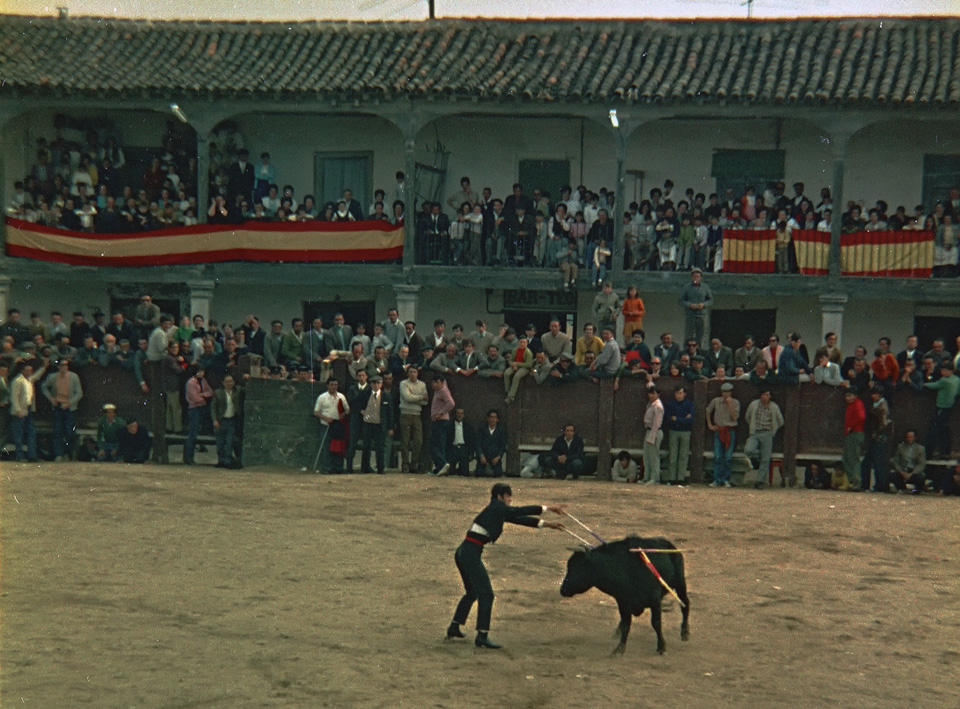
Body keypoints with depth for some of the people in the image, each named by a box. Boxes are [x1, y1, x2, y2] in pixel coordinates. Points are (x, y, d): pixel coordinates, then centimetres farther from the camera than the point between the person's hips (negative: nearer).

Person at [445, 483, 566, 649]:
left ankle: (454, 628, 32)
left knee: (472, 593, 24)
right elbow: (519, 512, -13)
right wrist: (547, 508, -9)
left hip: (463, 553, 10)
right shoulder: (496, 507, -7)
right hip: (471, 553, -10)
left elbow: (518, 519, 22)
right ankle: (482, 637, -12)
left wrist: (545, 523, 19)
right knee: (486, 593, -9)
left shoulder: (498, 511, 18)